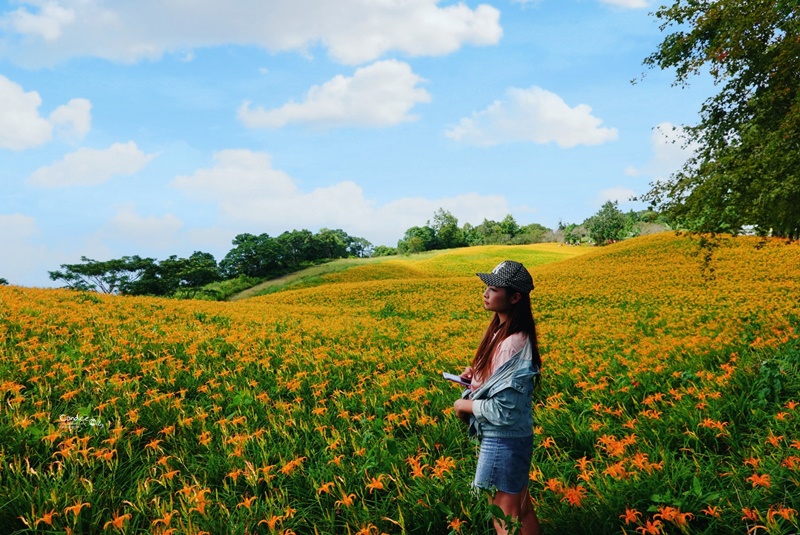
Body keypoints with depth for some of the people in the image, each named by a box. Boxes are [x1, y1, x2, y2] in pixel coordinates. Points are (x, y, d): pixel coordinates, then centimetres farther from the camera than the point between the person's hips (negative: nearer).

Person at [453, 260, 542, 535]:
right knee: (522, 511, 20)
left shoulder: (515, 344, -26)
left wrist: (465, 405, -11)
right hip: (511, 439, 9)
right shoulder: (501, 330, 3)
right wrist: (476, 374, 2)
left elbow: (504, 410, -25)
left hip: (504, 442, -9)